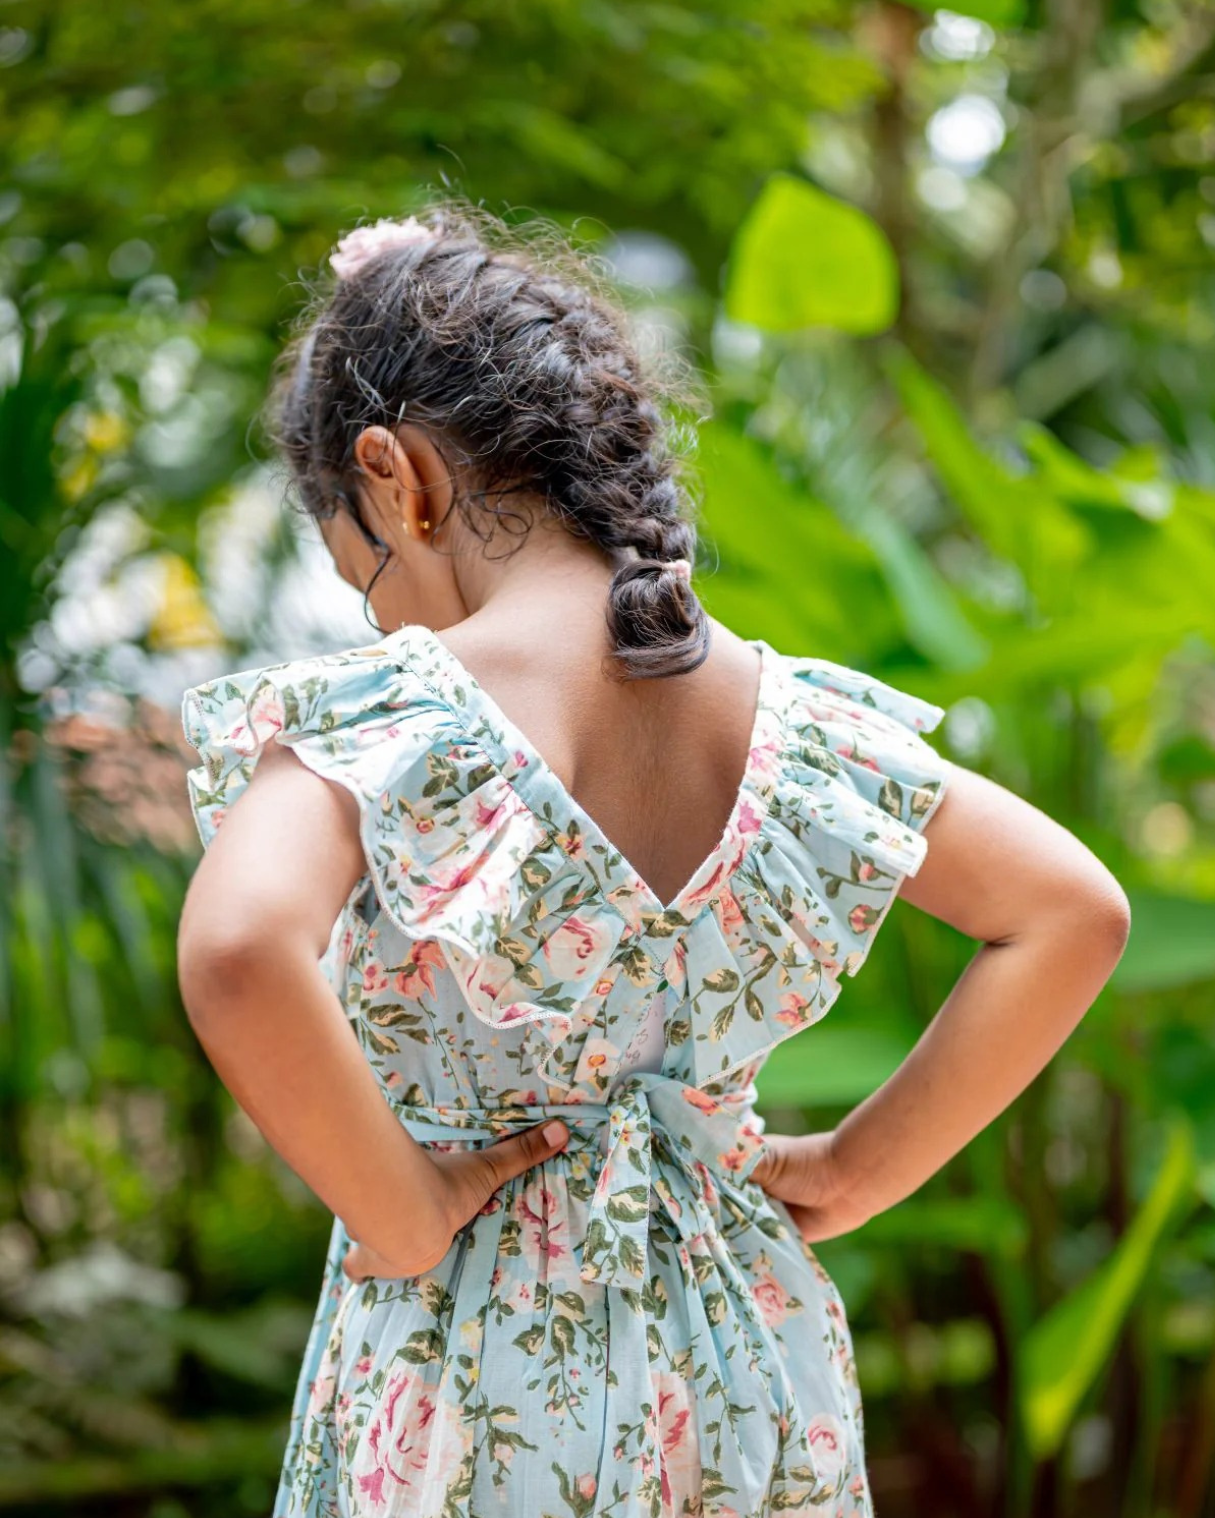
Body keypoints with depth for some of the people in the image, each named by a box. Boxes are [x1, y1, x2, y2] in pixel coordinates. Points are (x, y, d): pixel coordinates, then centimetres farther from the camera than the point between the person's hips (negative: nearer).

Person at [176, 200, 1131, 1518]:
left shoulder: (378, 718, -18)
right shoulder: (796, 723, -3)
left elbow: (239, 952, -36)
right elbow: (1075, 912, 3)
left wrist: (401, 1214, -20)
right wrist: (861, 1168, 5)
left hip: (474, 1374, -4)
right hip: (742, 1362, 5)